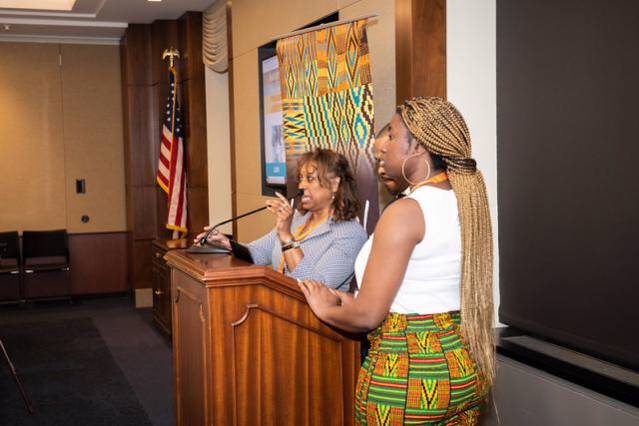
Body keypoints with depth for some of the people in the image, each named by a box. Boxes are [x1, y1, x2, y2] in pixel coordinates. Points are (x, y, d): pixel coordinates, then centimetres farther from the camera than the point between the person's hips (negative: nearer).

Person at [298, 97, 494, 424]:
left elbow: (367, 316, -19)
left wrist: (325, 309, 2)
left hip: (406, 372, -8)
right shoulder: (466, 204, 5)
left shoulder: (404, 212, -20)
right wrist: (348, 300, 18)